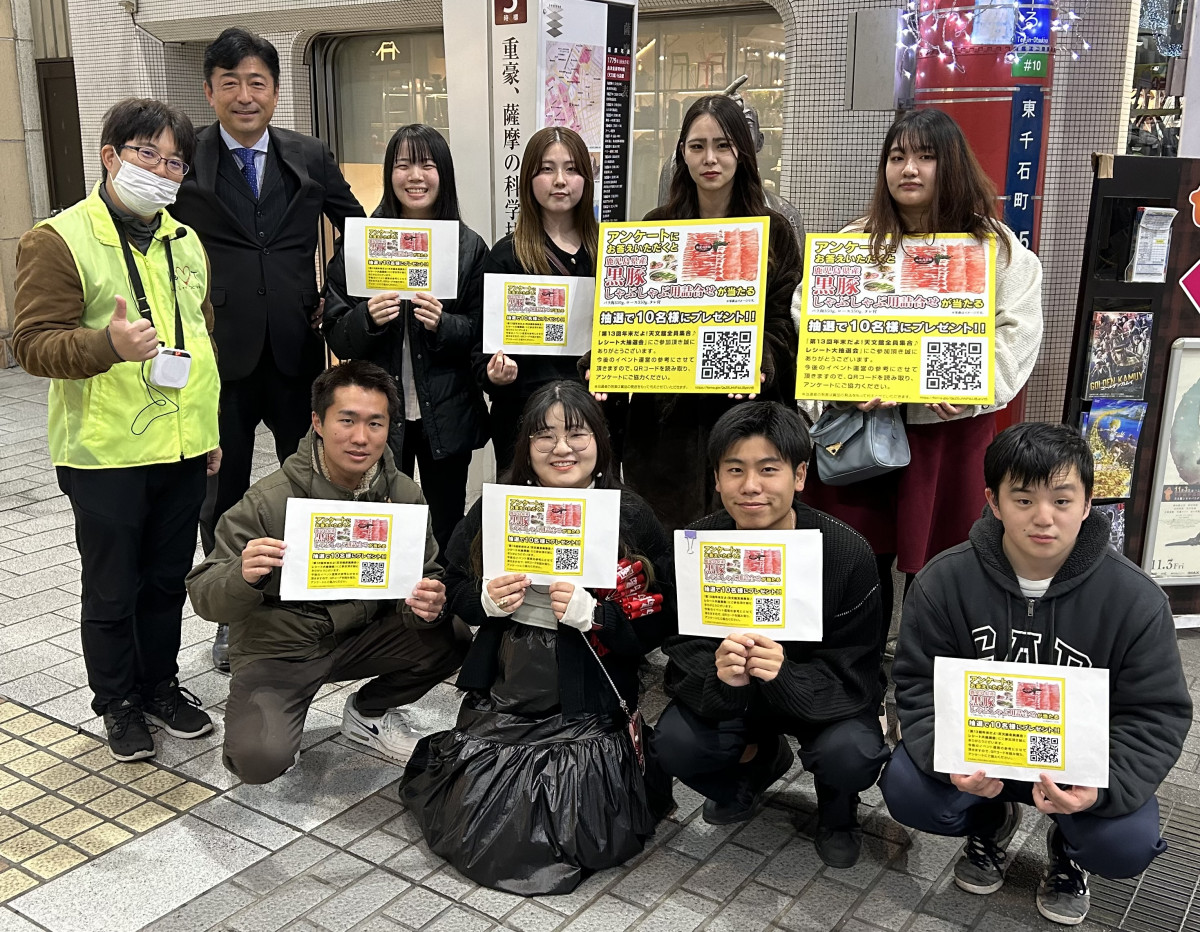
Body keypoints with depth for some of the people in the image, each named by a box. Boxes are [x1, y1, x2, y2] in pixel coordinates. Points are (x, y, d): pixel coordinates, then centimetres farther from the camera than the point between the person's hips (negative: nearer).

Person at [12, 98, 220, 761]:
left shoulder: (185, 241, 12)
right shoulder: (59, 240, -9)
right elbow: (32, 344, -14)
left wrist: (212, 426, 18)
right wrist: (108, 345, -31)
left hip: (183, 449, 6)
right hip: (105, 455, -5)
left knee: (168, 579, 17)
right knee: (112, 589, 9)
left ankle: (161, 685, 34)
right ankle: (117, 701, 27)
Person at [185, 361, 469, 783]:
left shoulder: (403, 494, -8)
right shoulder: (269, 500, -20)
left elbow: (424, 577, -1)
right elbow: (203, 596, -17)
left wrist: (428, 602, -26)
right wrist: (243, 576, -40)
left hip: (361, 635, 5)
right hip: (277, 649, -4)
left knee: (452, 638, -17)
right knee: (261, 760, -27)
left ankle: (369, 711, 12)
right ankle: (274, 722, 12)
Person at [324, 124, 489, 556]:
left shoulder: (469, 246, 1)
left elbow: (481, 333, 4)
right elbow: (335, 336, 1)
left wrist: (443, 325, -16)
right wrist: (369, 319, -19)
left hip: (446, 415, 1)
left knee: (445, 531, 12)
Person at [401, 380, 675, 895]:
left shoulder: (630, 516, -6)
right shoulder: (496, 508, 2)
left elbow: (659, 621, -7)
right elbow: (454, 590, 11)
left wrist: (591, 614, -22)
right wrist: (485, 600, -10)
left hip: (587, 709, -2)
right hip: (500, 698, 3)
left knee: (577, 831, -14)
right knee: (474, 823, -7)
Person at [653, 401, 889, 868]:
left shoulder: (847, 553, -24)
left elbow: (853, 678, -22)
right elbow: (682, 659, -17)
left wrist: (786, 677, -44)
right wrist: (720, 676, -42)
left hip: (822, 697, -2)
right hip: (725, 694, 3)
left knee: (851, 755, -32)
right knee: (675, 743, -23)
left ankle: (837, 805, 10)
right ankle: (760, 762, 14)